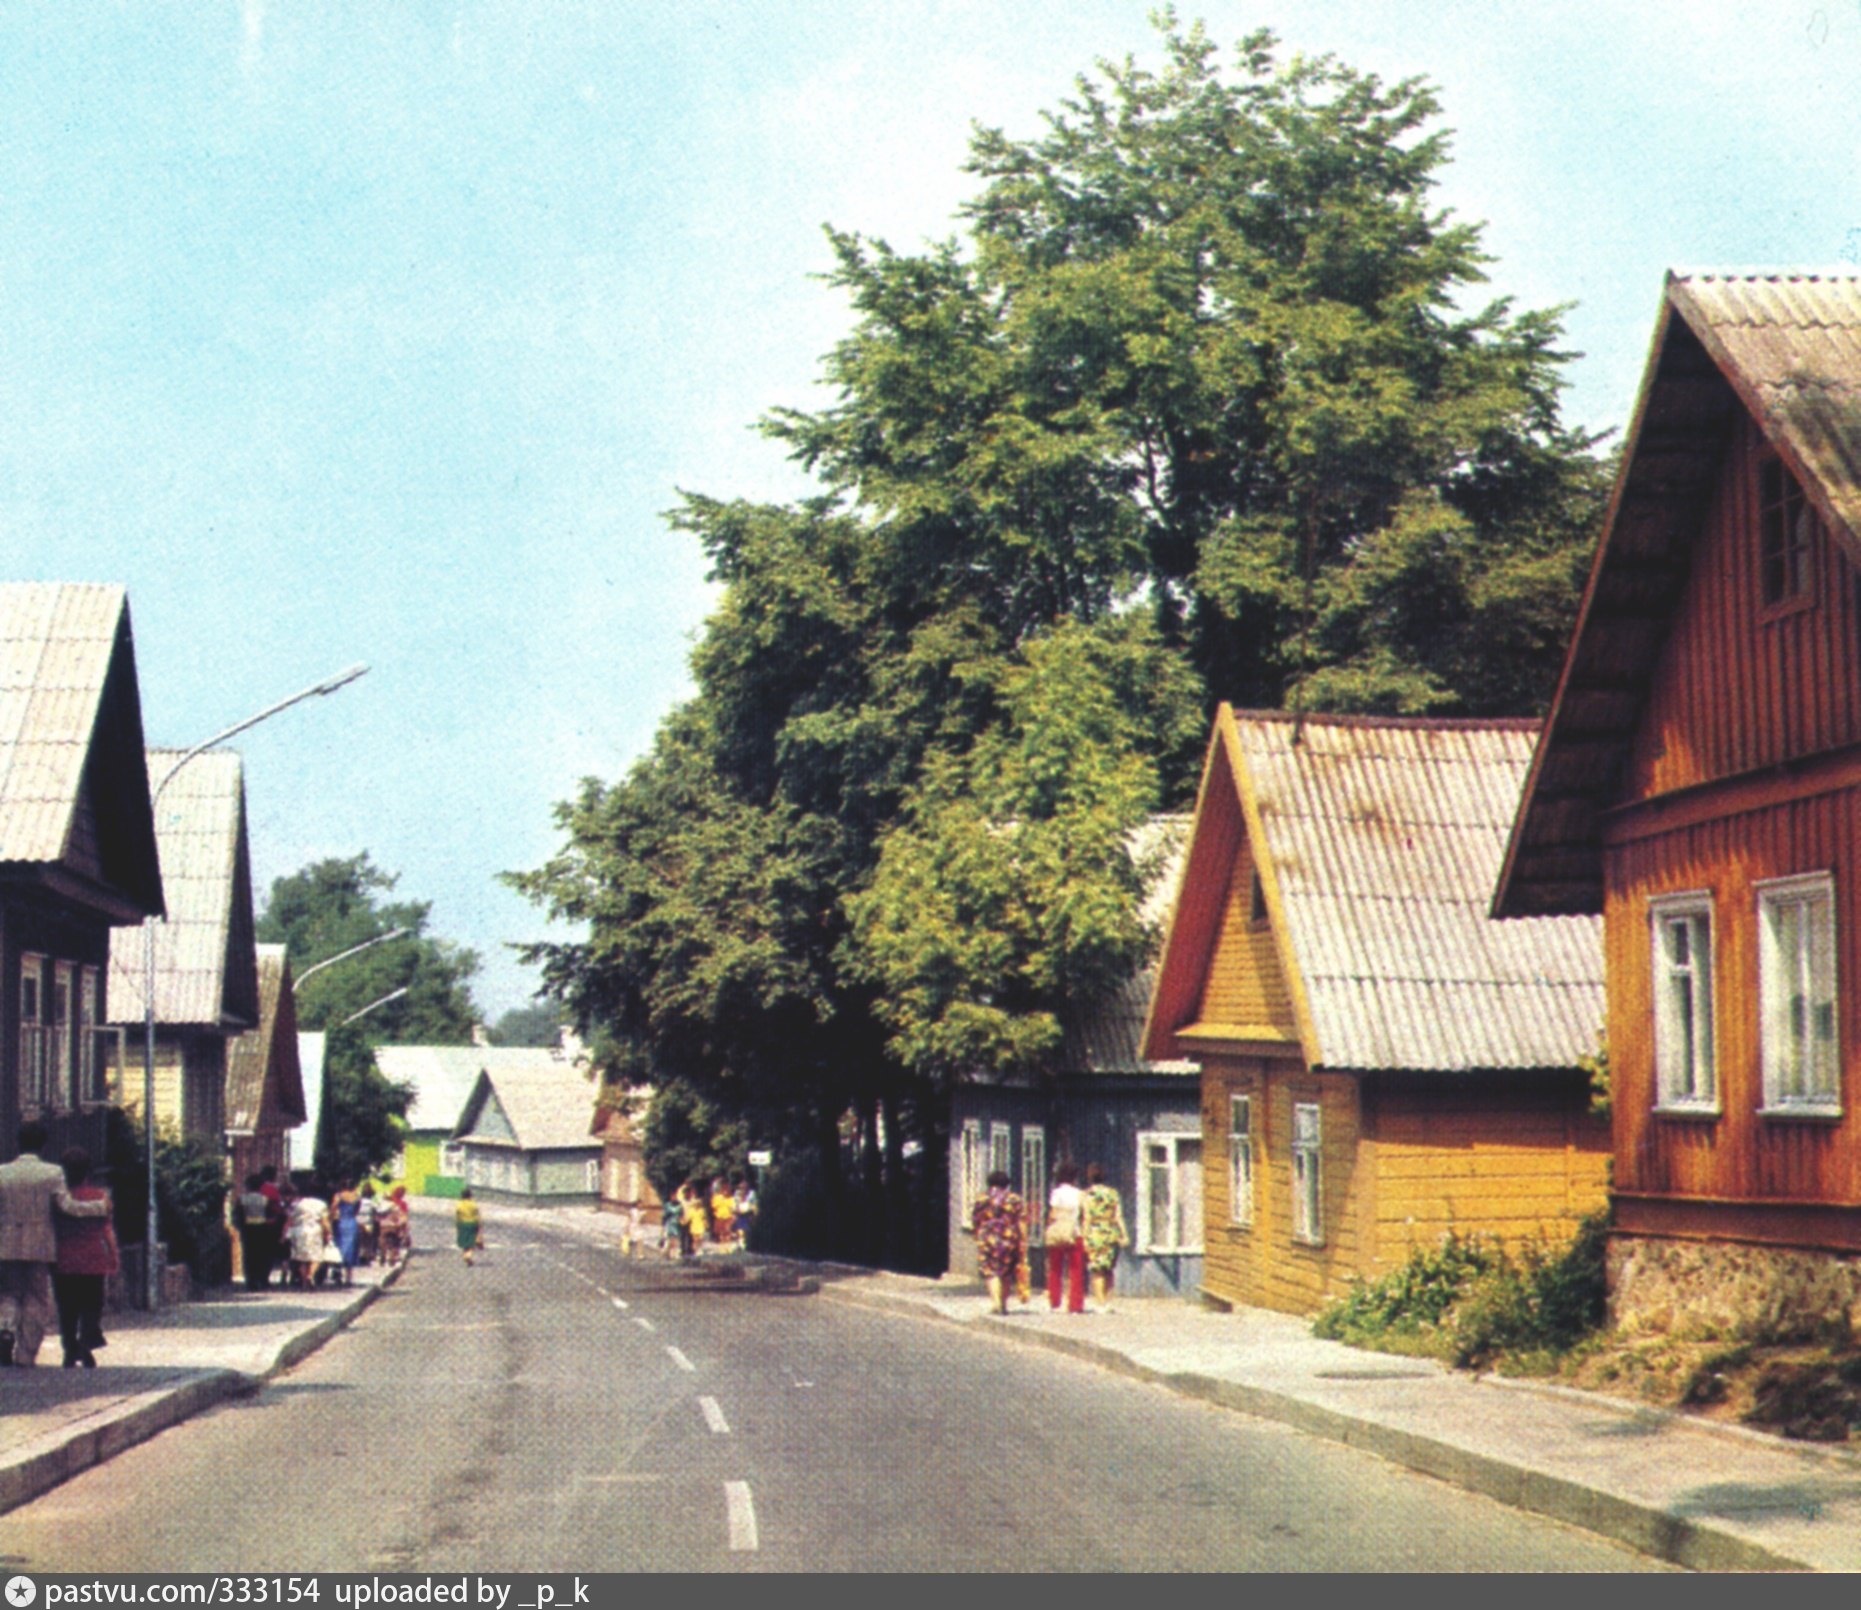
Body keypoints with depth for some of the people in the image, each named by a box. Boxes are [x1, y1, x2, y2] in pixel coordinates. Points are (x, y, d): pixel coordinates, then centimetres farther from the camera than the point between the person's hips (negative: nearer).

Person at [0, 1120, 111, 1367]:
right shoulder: (52, 1173, -6)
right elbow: (68, 1206, -12)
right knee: (36, 1300, 7)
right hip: (41, 1248, -1)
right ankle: (25, 1355, 4)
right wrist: (101, 1207, -1)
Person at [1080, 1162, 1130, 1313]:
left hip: (1094, 1234, -4)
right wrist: (1124, 1235, 5)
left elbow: (1086, 1219, -8)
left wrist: (1084, 1237, -5)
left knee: (1096, 1271, 1)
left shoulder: (1087, 1195, -6)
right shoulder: (1112, 1193, 4)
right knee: (1108, 1269, 16)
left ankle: (1100, 1302, -4)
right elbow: (1118, 1216, 3)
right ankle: (1108, 1300, 15)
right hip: (1111, 1234, 4)